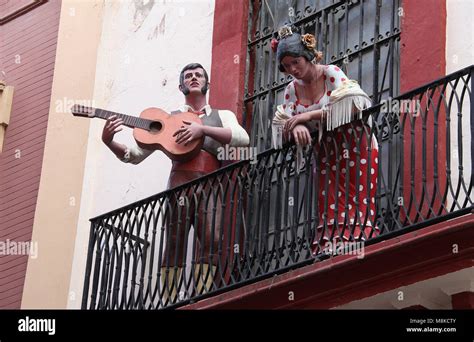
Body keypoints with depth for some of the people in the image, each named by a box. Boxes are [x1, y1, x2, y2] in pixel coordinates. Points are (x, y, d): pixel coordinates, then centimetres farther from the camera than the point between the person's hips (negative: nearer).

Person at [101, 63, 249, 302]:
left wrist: (202, 129, -12)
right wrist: (108, 142, -4)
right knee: (174, 245, -10)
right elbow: (135, 156, 16)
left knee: (212, 240, -21)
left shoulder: (223, 115, 21)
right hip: (181, 181, 0)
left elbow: (243, 138, -1)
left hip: (211, 184, 0)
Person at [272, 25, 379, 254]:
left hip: (354, 146, -5)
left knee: (357, 204, -13)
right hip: (325, 153, 5)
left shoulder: (331, 74, -9)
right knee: (329, 209, -5)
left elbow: (352, 105, -22)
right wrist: (296, 126, -23)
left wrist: (310, 115, -23)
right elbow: (283, 125, 2)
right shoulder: (292, 89, 7)